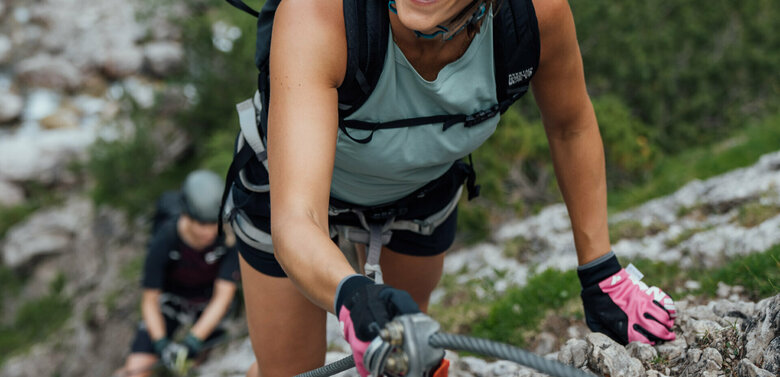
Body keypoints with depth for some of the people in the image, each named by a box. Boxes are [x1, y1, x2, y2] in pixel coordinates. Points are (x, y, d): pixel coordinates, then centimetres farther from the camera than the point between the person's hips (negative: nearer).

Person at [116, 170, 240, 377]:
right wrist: (161, 344, -32)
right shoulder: (164, 240, -29)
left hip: (208, 304, 2)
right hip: (170, 300, -2)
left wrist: (191, 342, -34)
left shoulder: (230, 236, -28)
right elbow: (150, 302, -19)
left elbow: (222, 296, -26)